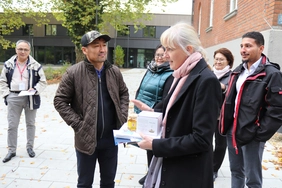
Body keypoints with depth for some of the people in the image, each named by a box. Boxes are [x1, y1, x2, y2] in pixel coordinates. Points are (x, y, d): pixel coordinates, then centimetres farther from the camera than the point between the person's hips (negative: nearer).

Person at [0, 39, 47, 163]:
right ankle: (11, 150, 20)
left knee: (30, 124, 12)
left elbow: (43, 82, -1)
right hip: (14, 98, 1)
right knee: (12, 125, 6)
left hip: (30, 98, -1)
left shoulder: (35, 65, -4)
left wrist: (35, 90, -16)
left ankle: (30, 147, 28)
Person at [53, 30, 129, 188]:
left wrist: (122, 116, 1)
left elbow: (124, 93, 14)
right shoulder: (74, 73, -11)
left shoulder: (114, 71, 1)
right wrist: (78, 124, -13)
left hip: (111, 138, 3)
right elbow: (60, 101, -7)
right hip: (86, 138, -3)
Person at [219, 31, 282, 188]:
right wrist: (225, 124, 9)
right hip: (233, 131, 7)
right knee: (235, 171, 20)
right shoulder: (238, 71, 11)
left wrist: (259, 135, -16)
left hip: (252, 135, -6)